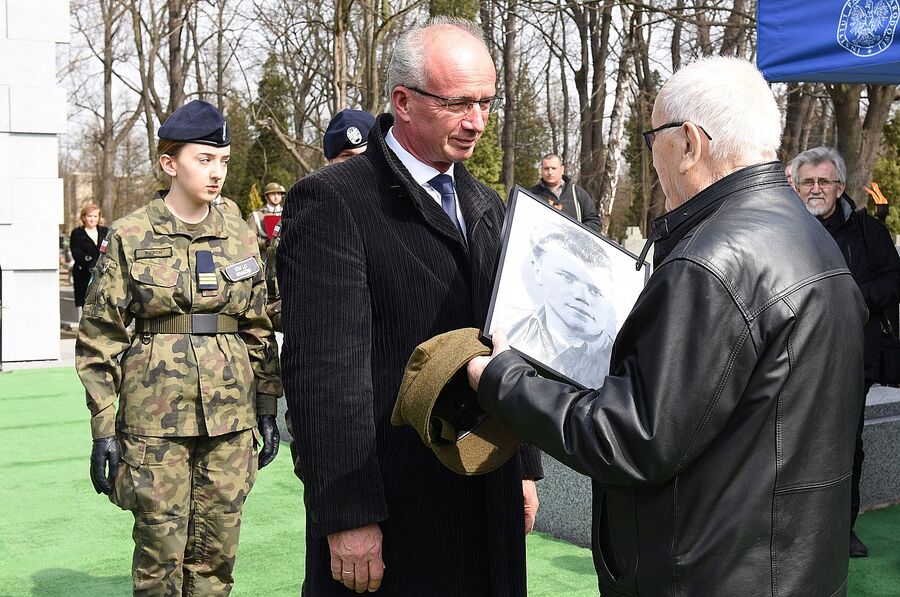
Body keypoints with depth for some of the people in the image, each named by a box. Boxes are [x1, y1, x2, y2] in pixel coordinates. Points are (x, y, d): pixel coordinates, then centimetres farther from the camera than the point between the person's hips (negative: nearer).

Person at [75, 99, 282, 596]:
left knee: (217, 554, 8)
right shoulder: (129, 237, -3)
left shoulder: (240, 237, 8)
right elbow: (99, 338, -2)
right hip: (156, 418, -3)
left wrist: (267, 410, 10)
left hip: (230, 418, 3)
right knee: (161, 553, 2)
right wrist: (103, 429, -5)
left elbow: (258, 331, 13)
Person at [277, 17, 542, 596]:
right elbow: (324, 370, -17)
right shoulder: (332, 201, -11)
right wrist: (348, 516, -19)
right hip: (388, 514, -6)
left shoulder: (486, 205, 14)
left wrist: (524, 465, 15)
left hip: (487, 502, 7)